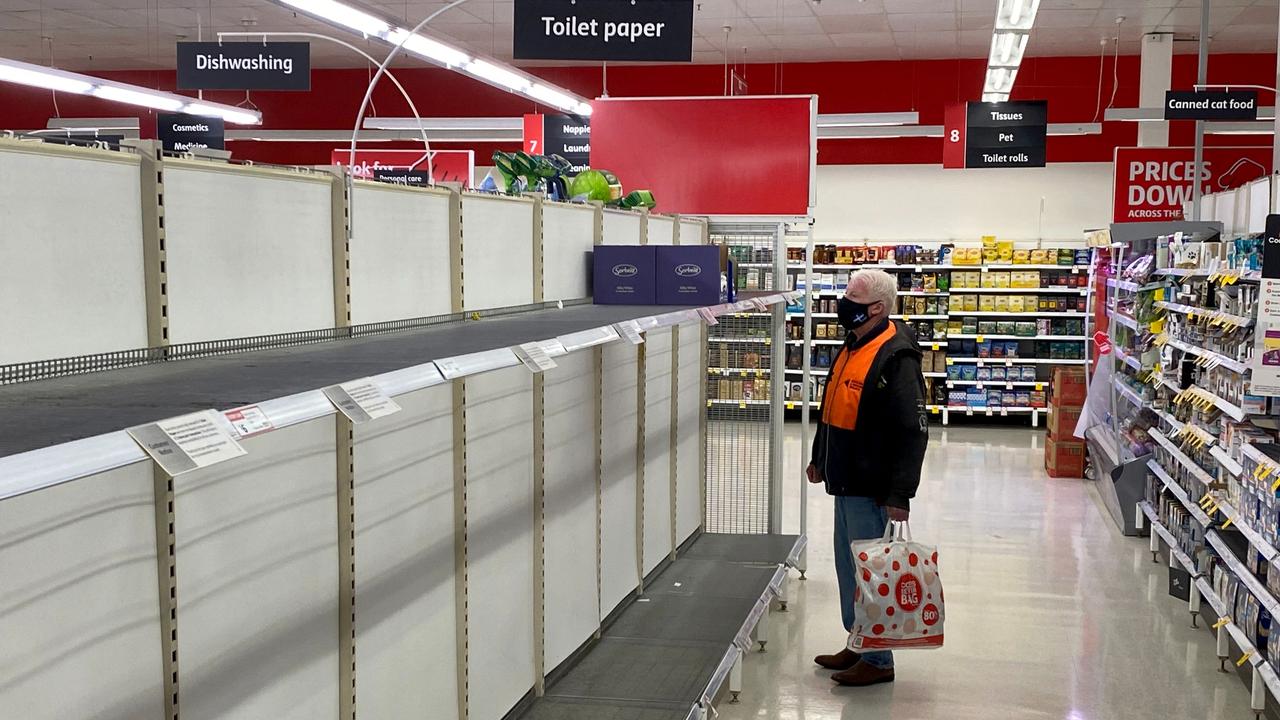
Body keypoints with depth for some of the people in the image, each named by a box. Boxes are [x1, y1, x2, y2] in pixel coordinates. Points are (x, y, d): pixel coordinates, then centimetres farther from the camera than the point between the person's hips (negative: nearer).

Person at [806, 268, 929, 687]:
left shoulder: (895, 358, -19)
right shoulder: (853, 346, 11)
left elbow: (913, 431, -22)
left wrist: (900, 494, -23)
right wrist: (820, 458, 28)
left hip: (871, 488, -9)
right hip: (846, 482, 10)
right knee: (848, 566, 17)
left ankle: (878, 660, 12)